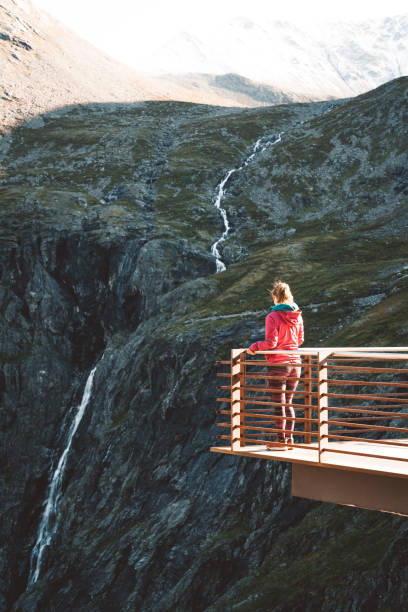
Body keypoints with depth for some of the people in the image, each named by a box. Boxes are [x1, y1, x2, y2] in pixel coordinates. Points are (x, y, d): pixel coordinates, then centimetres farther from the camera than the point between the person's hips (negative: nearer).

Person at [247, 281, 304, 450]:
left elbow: (271, 343, -16)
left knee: (279, 404, 1)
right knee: (288, 403, 15)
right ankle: (289, 439, 17)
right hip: (295, 363, 6)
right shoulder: (297, 316, 6)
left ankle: (281, 440, 6)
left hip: (278, 364, -6)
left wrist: (254, 347, -1)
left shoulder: (273, 317, -13)